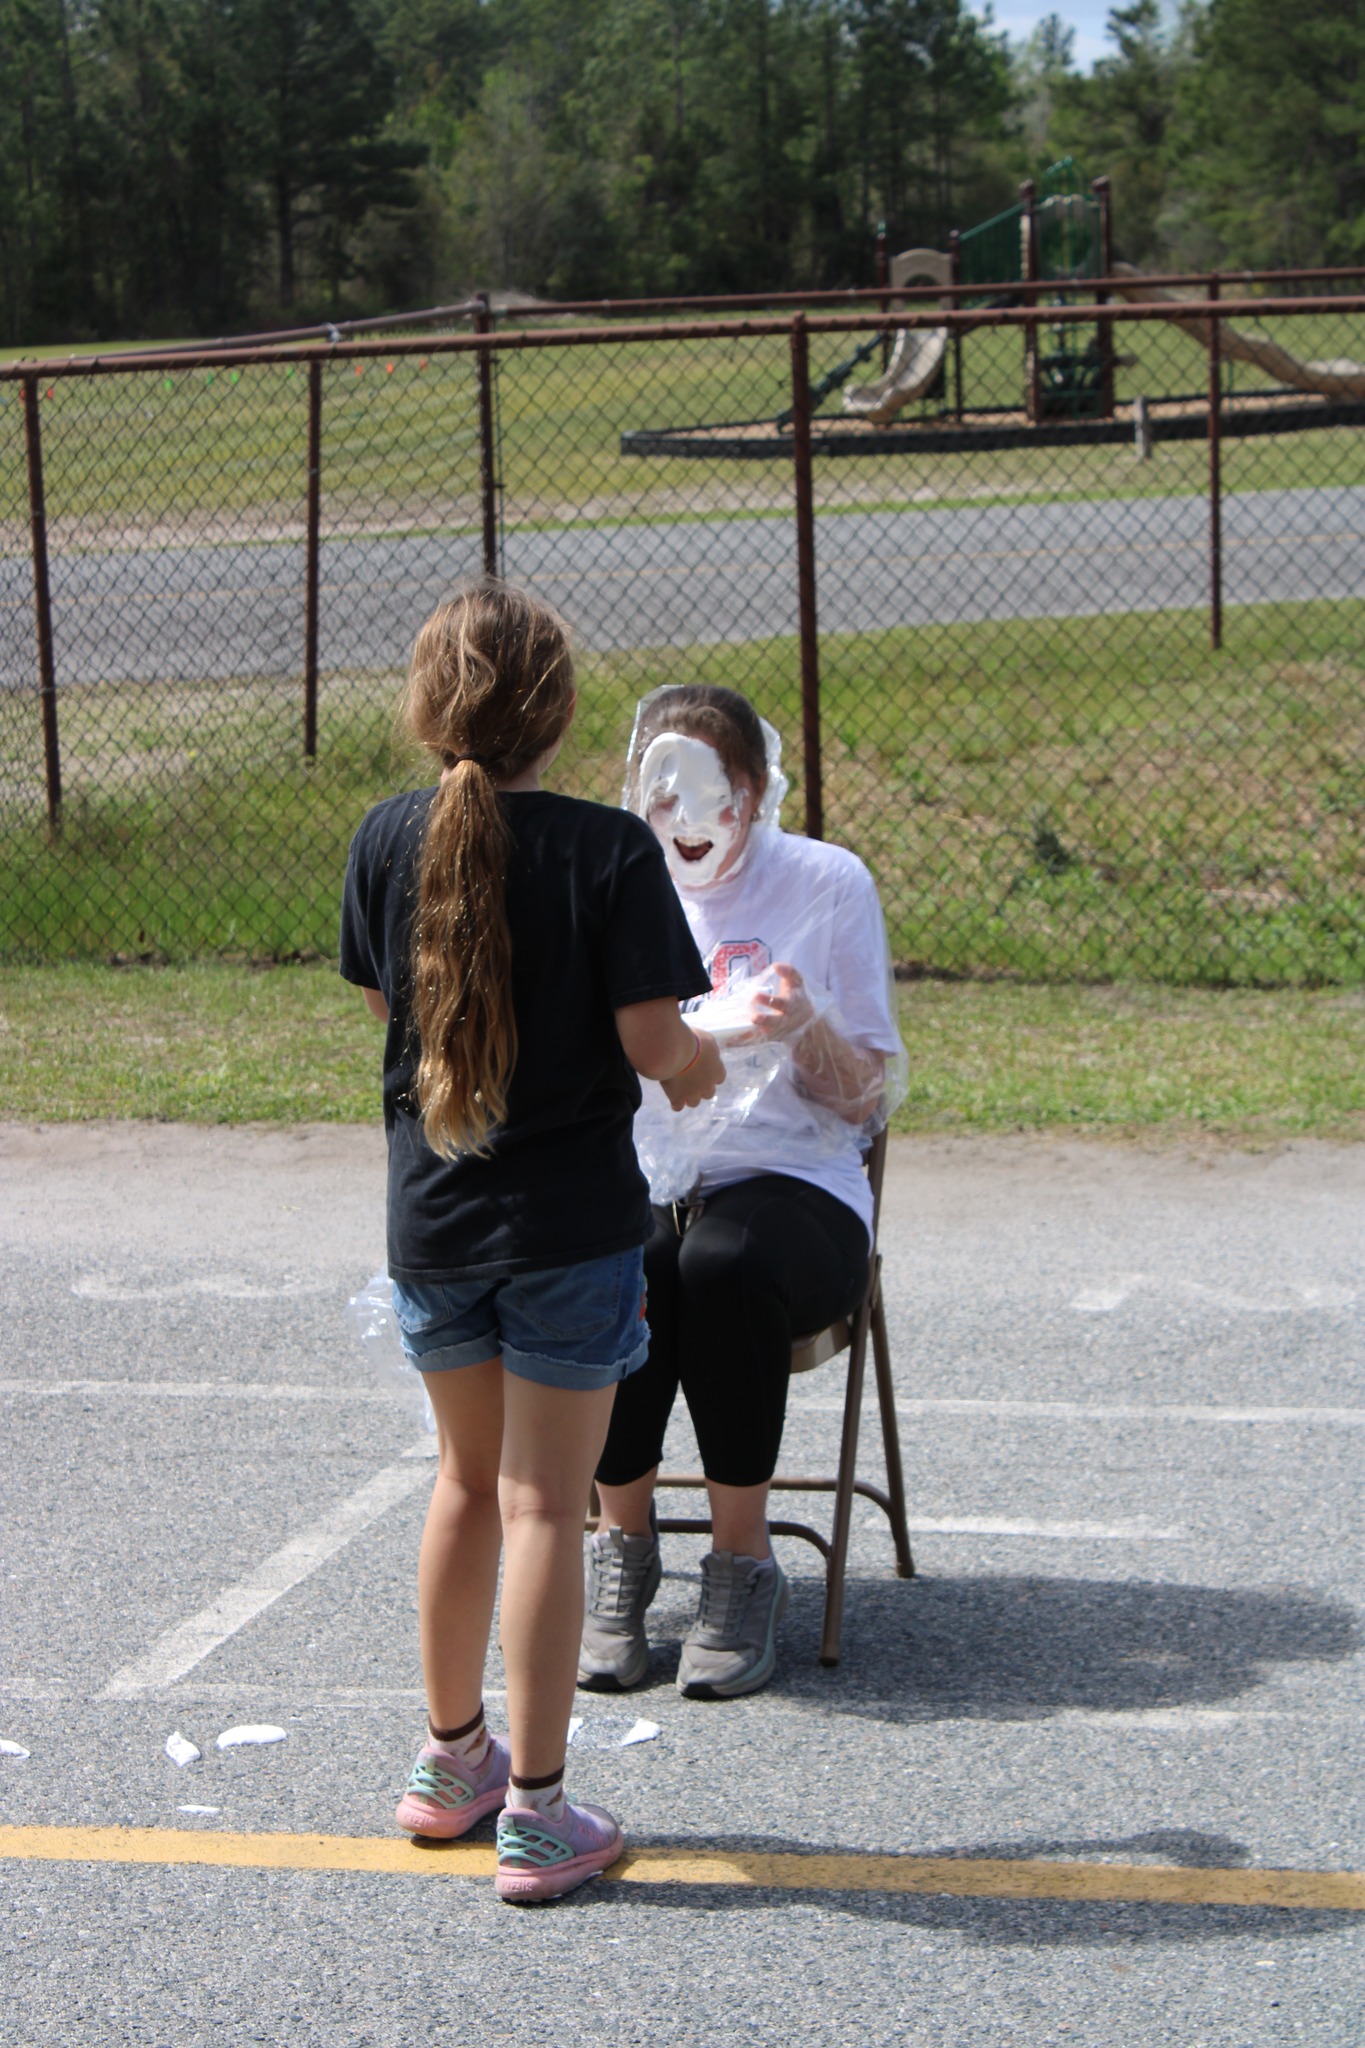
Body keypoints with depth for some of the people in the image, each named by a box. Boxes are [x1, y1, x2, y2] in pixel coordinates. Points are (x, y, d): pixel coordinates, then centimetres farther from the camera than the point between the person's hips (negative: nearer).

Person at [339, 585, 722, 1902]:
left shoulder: (387, 840, -4)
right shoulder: (609, 851, -15)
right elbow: (651, 1040, -15)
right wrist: (702, 1063, 7)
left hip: (430, 1216, 4)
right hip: (570, 1224, -4)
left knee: (468, 1477, 21)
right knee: (544, 1504, 2)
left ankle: (449, 1760, 34)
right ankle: (536, 1815, 6)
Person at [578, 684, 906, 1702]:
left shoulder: (828, 884, 4)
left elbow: (867, 1100, 3)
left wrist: (808, 1028, -18)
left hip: (791, 1182, -1)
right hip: (633, 1180, 2)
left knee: (726, 1265, -37)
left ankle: (744, 1563, -21)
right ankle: (623, 1545, -14)